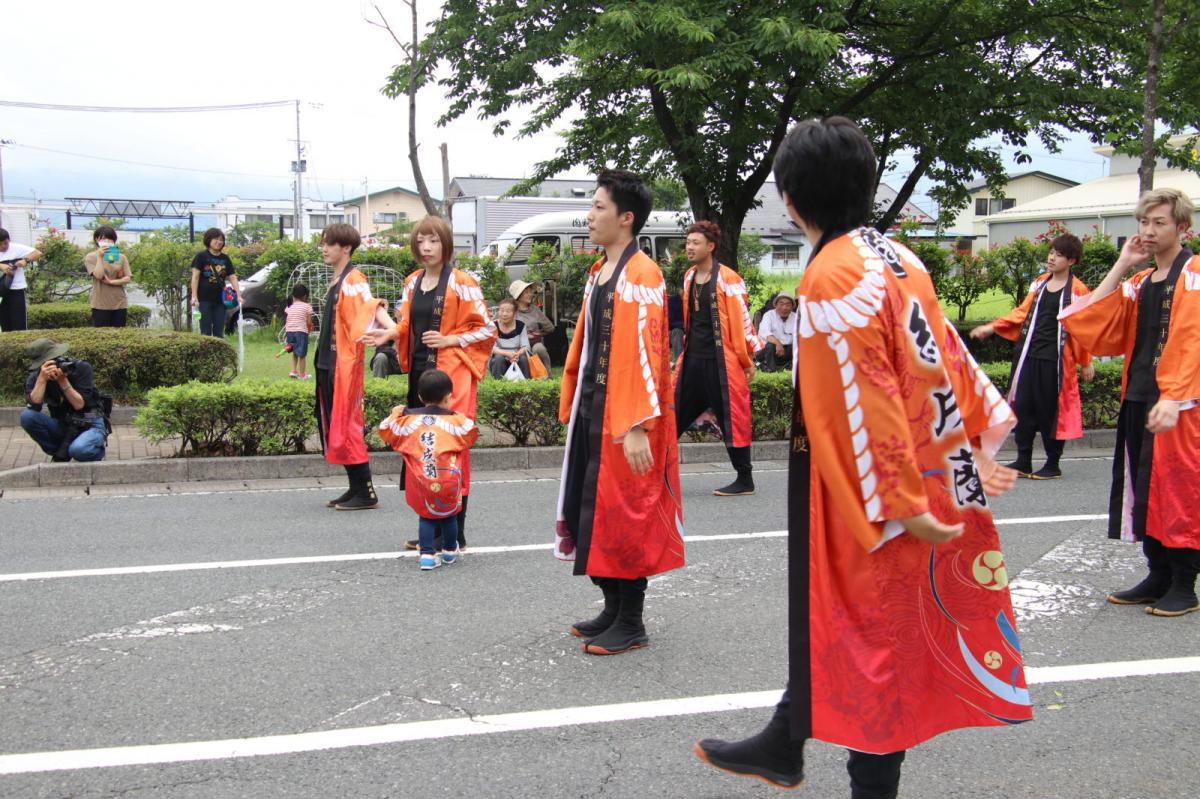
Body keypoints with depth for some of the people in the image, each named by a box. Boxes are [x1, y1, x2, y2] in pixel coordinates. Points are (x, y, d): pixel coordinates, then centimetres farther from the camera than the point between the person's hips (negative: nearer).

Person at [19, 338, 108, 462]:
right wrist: (42, 378, -30)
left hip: (89, 424, -4)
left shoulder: (81, 368, -13)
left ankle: (97, 449, 3)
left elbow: (79, 405, -19)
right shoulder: (35, 376, -5)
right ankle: (61, 454, -2)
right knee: (27, 416, -20)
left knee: (78, 450, -36)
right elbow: (33, 407, -22)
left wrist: (63, 380, -28)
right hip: (62, 426, 4)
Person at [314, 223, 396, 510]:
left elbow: (372, 307, -29)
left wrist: (392, 328, -46)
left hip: (345, 364, -9)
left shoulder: (353, 280, -12)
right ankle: (355, 489, 17)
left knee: (347, 425, -7)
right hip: (328, 362, 9)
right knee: (334, 426, 11)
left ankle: (366, 493, -2)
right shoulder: (335, 281, 16)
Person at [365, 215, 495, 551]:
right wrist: (391, 334, 2)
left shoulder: (461, 283, -6)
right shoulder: (413, 283, 13)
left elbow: (486, 328, -5)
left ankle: (454, 534, 0)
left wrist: (450, 340, -15)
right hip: (419, 373, 7)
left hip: (451, 375, -6)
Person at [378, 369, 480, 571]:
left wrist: (395, 414, 26)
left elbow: (385, 431, 9)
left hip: (420, 483, 1)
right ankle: (450, 552, 34)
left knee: (426, 516, 13)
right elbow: (471, 434, 7)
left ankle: (427, 554, 1)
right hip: (448, 483, -1)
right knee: (449, 514, 19)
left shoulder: (408, 420, 1)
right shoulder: (455, 421, -4)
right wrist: (462, 418, 22)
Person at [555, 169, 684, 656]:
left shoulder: (641, 276, -15)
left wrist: (637, 426, -26)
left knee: (621, 514, -1)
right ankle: (613, 608, 28)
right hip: (593, 412, 9)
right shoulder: (599, 274, 14)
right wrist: (574, 408, 18)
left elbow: (644, 354, -22)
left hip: (624, 419, -9)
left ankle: (631, 624, 11)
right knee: (594, 511, 14)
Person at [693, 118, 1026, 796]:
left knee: (870, 632, 5)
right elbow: (945, 355, 9)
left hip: (868, 498, -9)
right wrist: (978, 443, 14)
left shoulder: (832, 277, -21)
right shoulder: (896, 259, 5)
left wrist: (902, 503, -20)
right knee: (823, 609, 20)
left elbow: (866, 400, -23)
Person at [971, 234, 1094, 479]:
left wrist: (1086, 363, 1)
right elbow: (1023, 313, 16)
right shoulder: (1040, 283, 12)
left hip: (1054, 359, -6)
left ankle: (1053, 465, 13)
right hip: (1028, 355, 6)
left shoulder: (1077, 290, -5)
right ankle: (1023, 462, 15)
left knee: (1051, 411, 0)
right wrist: (992, 328, 9)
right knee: (1023, 406, 6)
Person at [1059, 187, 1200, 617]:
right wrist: (1122, 265, 6)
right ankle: (1159, 575, 20)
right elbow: (1092, 322, 8)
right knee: (1144, 490, 10)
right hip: (1138, 400, 7)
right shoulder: (1140, 283, 18)